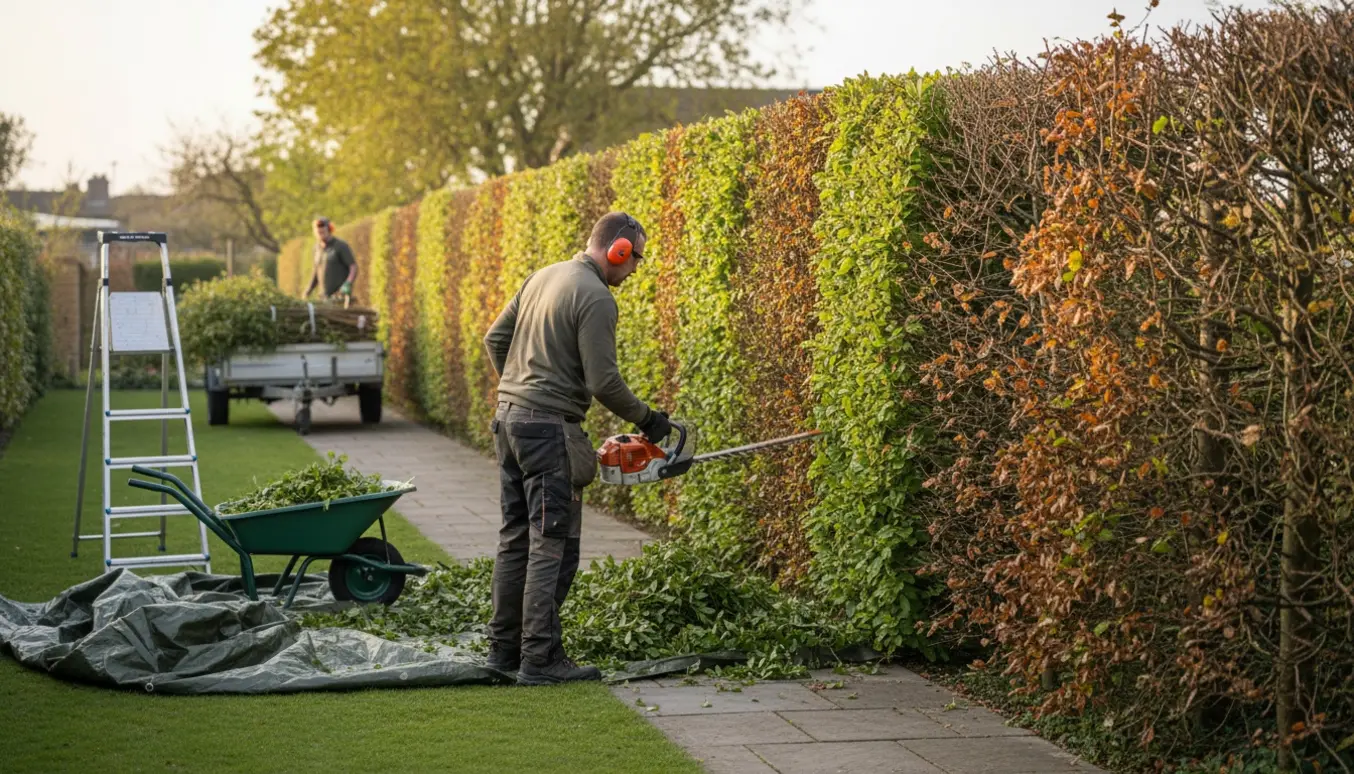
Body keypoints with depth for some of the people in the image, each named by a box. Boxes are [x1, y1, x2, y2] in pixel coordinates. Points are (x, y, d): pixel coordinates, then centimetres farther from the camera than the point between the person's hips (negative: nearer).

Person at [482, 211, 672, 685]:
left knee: (517, 537, 14)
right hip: (551, 429, -9)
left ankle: (504, 648, 20)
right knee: (553, 546, -5)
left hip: (509, 418, 9)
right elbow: (603, 382, -17)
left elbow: (495, 339, 18)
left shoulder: (543, 277, 13)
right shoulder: (595, 299, -14)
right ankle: (540, 659, -5)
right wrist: (646, 420, -3)